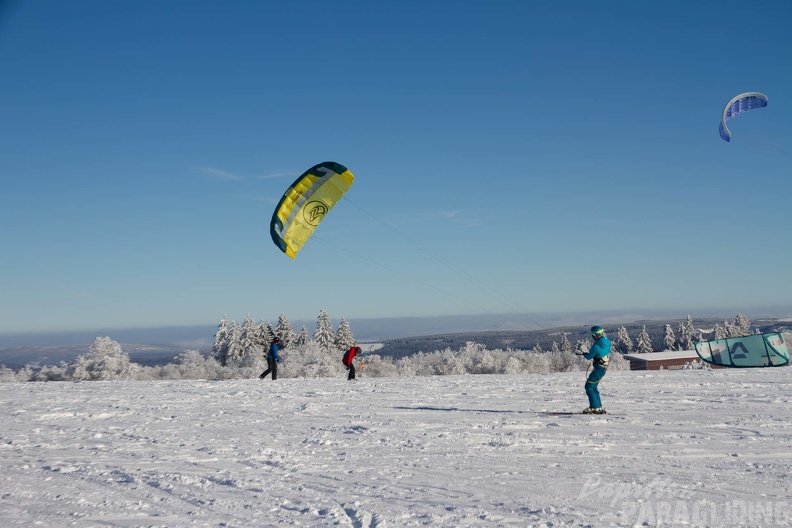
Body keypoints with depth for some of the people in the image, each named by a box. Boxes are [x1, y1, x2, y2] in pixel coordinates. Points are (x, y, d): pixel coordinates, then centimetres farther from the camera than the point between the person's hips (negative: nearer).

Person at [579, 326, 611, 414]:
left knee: (589, 387, -1)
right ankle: (599, 407, 22)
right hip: (604, 367, 9)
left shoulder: (596, 346, -25)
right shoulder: (607, 341, -2)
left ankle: (594, 407, -2)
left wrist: (584, 354, 12)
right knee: (594, 387, 18)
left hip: (598, 369, -9)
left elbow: (589, 356, -10)